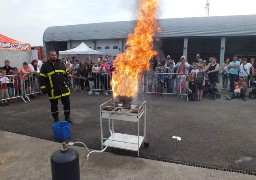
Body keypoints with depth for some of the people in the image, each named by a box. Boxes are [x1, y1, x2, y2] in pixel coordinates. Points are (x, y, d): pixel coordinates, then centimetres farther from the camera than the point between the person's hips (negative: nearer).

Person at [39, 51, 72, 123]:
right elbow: (42, 78, -5)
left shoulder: (61, 64, 7)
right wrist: (43, 88, -9)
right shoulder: (45, 66, -4)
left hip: (63, 88, 2)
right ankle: (55, 118, 27)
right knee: (54, 104, 11)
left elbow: (66, 74, 20)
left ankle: (67, 117, 21)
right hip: (52, 89, -2)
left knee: (67, 102, 5)